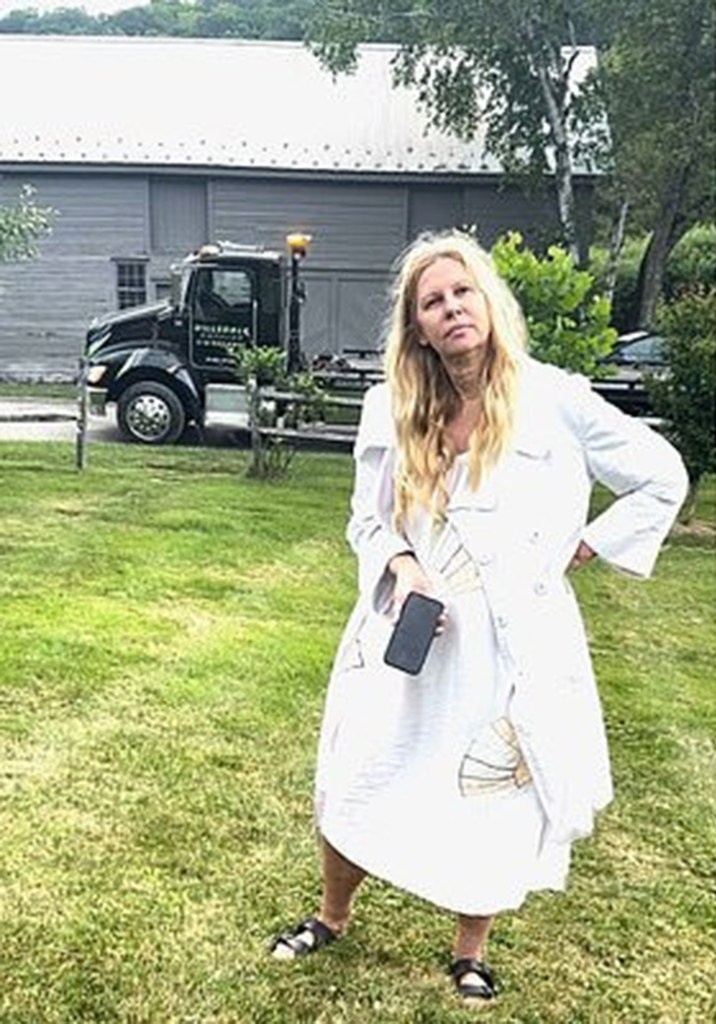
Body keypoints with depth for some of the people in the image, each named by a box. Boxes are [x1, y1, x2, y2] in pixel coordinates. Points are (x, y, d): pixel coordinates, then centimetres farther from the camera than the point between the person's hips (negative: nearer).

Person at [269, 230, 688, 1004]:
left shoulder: (554, 400, -9)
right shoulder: (391, 409, -1)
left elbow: (662, 480, 1)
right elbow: (367, 519, 7)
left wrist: (580, 551, -2)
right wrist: (402, 565, -13)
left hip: (513, 644, -2)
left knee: (496, 796, 13)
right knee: (358, 782, 13)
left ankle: (470, 950, 39)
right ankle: (332, 916, 42)